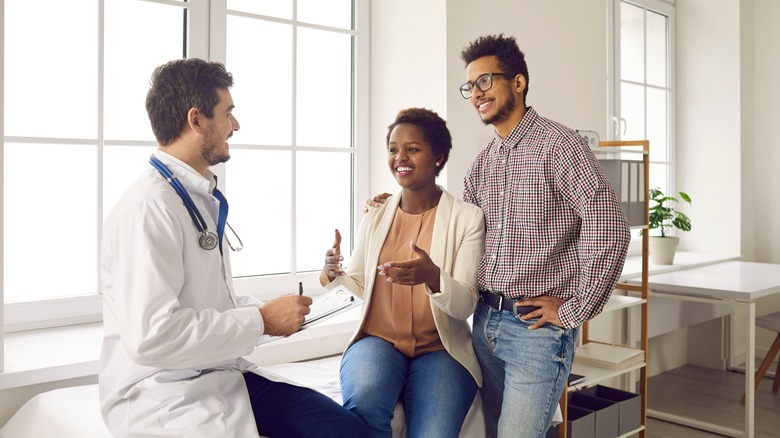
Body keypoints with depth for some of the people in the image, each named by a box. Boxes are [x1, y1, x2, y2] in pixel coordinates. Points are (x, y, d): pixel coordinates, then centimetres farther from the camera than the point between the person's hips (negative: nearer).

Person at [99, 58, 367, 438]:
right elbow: (150, 336, -26)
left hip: (221, 374, 8)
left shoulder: (204, 199, 12)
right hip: (164, 396, -8)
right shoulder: (149, 208, -18)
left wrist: (268, 312, 1)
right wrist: (261, 321, -18)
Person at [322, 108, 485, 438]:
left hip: (440, 349, -2)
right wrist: (336, 273, -8)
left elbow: (466, 305, -9)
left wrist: (433, 278, -29)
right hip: (378, 340, 2)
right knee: (363, 402, -31)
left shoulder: (467, 218, -4)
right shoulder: (375, 217, 5)